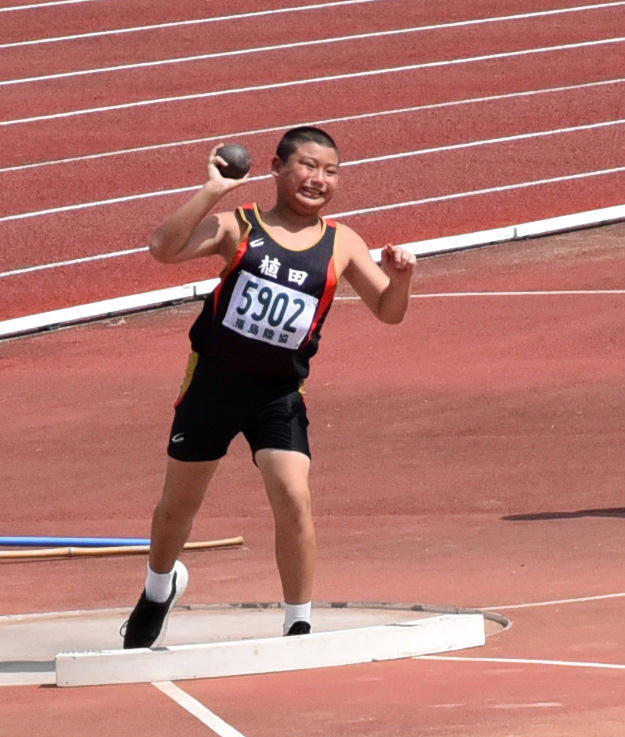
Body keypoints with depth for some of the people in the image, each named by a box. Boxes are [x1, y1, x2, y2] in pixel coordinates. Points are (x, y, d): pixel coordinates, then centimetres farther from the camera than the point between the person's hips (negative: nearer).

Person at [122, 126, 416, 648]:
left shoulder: (342, 246, 2)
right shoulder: (237, 227, -6)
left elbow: (388, 311, 6)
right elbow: (164, 248, -21)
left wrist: (400, 277, -16)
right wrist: (212, 191, -27)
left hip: (280, 391, 1)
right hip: (213, 381, -1)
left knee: (294, 501, -17)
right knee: (178, 505, 14)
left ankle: (299, 625, -2)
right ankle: (159, 587, 45)